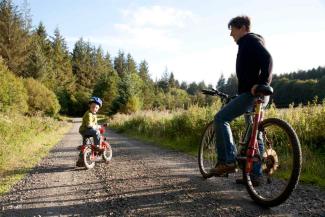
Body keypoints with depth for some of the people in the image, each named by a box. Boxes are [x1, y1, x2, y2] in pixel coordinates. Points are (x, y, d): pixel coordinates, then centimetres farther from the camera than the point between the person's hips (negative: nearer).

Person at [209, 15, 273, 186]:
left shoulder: (251, 40, -5)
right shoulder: (248, 44, 26)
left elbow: (267, 58, -22)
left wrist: (261, 83, -28)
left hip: (253, 92, -11)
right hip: (255, 95, 11)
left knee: (221, 118, -13)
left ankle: (227, 161, -14)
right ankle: (255, 175, 15)